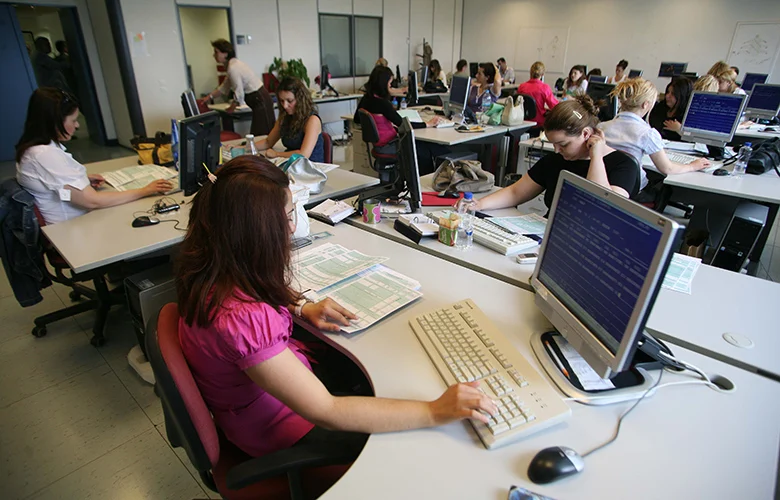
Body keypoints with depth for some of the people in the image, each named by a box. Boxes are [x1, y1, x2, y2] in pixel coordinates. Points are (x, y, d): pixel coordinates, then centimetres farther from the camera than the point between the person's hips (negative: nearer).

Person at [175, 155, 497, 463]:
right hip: (274, 425, -7)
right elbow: (327, 413, -36)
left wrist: (299, 308, -4)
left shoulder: (212, 260, -13)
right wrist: (435, 412, -34)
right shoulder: (241, 317, -41)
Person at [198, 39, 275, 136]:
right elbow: (224, 87, 25)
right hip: (260, 99, 10)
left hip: (260, 101, -10)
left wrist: (230, 109, -1)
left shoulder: (233, 68, -17)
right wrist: (209, 97, 26)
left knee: (261, 135, -9)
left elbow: (239, 94, -17)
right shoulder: (234, 64, 13)